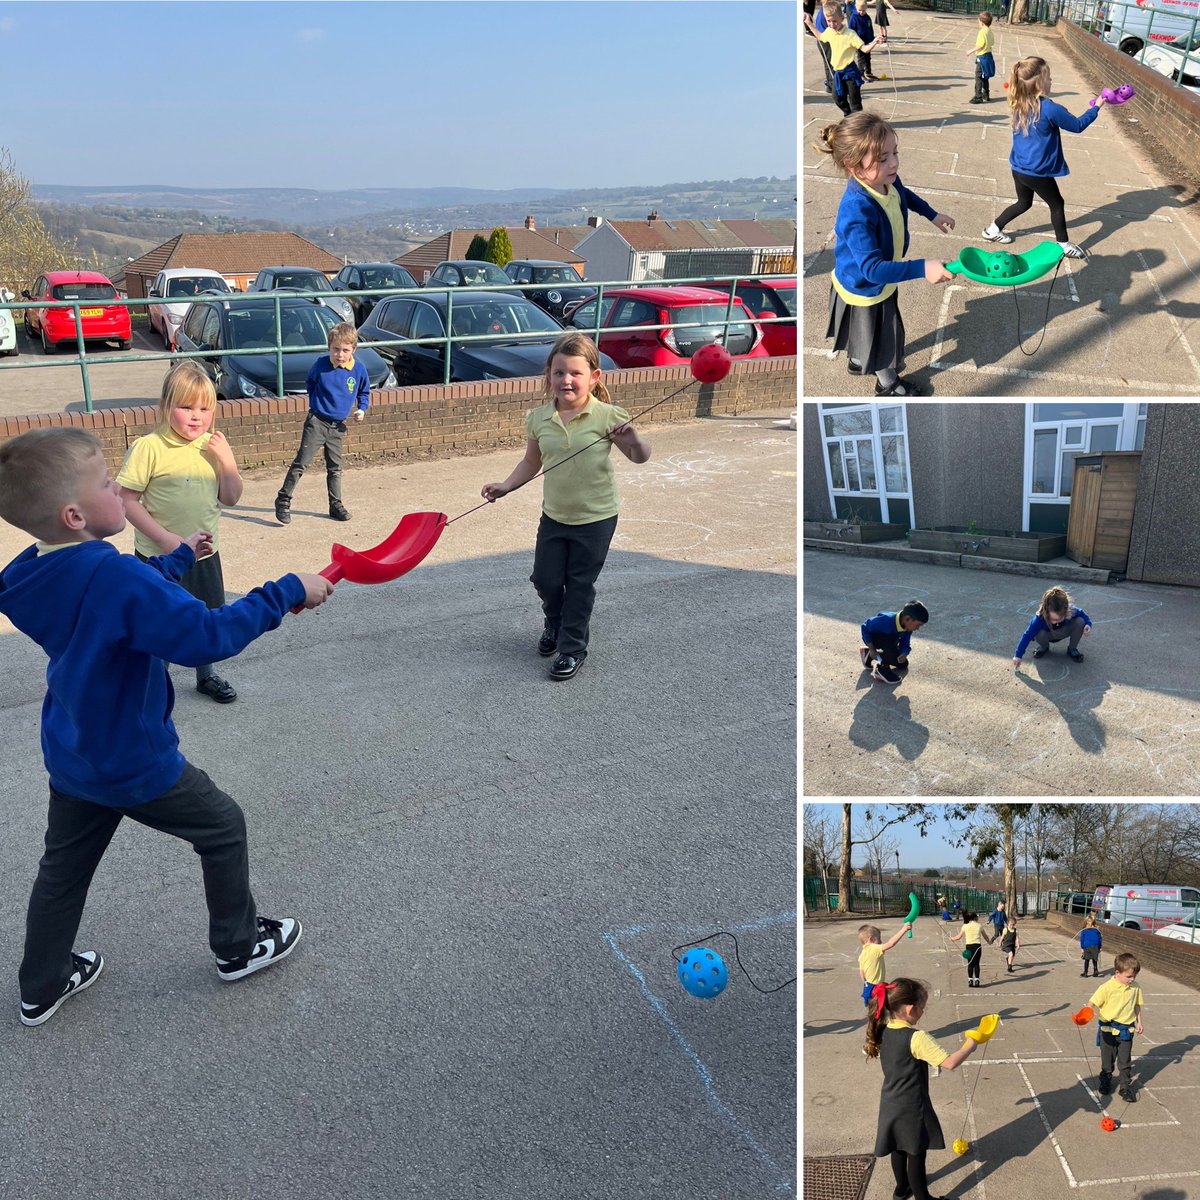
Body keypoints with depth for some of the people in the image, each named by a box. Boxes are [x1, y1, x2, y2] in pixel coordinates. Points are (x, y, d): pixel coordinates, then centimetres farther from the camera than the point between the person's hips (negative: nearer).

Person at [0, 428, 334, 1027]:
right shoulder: (116, 577, -31)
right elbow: (208, 635, -33)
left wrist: (179, 556, 24)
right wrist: (289, 592, -25)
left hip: (70, 761, 8)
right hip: (137, 766, -7)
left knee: (63, 869, 23)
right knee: (223, 828, 14)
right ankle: (238, 947, 31)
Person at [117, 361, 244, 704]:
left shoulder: (212, 446, 0)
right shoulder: (149, 448, -18)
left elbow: (230, 498, 1)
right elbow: (127, 501, -16)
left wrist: (226, 459, -13)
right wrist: (164, 537, -22)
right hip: (158, 557, -5)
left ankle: (206, 676, 42)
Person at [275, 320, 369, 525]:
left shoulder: (359, 369, -3)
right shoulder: (321, 364, -7)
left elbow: (364, 392, 14)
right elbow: (309, 382, 14)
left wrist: (362, 409, -2)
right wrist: (317, 399, 4)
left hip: (338, 426, 3)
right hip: (317, 422, -3)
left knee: (335, 468, 12)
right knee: (301, 462, -6)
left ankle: (336, 505, 22)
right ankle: (283, 500, 1)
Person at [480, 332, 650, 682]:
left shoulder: (606, 416, -14)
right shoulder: (538, 419, -4)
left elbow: (641, 457, -11)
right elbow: (532, 462, 10)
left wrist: (633, 438, -32)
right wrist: (506, 486, -4)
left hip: (596, 518, -4)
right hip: (554, 515, 4)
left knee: (580, 585, 6)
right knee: (545, 579, 10)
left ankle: (572, 647, 22)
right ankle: (554, 625, 41)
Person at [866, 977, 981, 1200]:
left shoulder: (883, 1032, -4)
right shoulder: (917, 1038, -27)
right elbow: (950, 1063, -29)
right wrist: (969, 1047, -12)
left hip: (891, 1105, 7)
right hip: (912, 1108, -7)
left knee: (898, 1148, 25)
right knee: (916, 1155, 9)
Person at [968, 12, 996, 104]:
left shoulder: (982, 32, -18)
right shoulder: (990, 32, 8)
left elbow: (980, 46, -22)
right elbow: (992, 43, 15)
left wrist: (971, 51, -12)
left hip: (982, 57, -9)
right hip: (989, 55, 9)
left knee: (979, 77, -6)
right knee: (985, 77, 18)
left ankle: (978, 97, -9)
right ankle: (986, 95, 26)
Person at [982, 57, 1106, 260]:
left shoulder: (1019, 106, -3)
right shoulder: (1049, 109, -23)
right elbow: (1077, 126, -8)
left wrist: (1059, 113, 14)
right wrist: (1096, 107, 5)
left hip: (1018, 169, 6)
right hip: (1038, 172, -6)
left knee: (1024, 203, 29)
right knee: (1057, 204, 14)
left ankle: (993, 229, 32)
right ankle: (1064, 245, 25)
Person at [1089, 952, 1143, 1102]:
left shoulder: (1135, 988, -4)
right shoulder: (1107, 988, -18)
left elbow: (1137, 1006, 10)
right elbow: (1093, 1003, -18)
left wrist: (1139, 1022, 9)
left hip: (1126, 1031, 2)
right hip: (1108, 1030, -2)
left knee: (1125, 1062, 7)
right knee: (1107, 1060, 15)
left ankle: (1125, 1087, 21)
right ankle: (1105, 1082, 35)